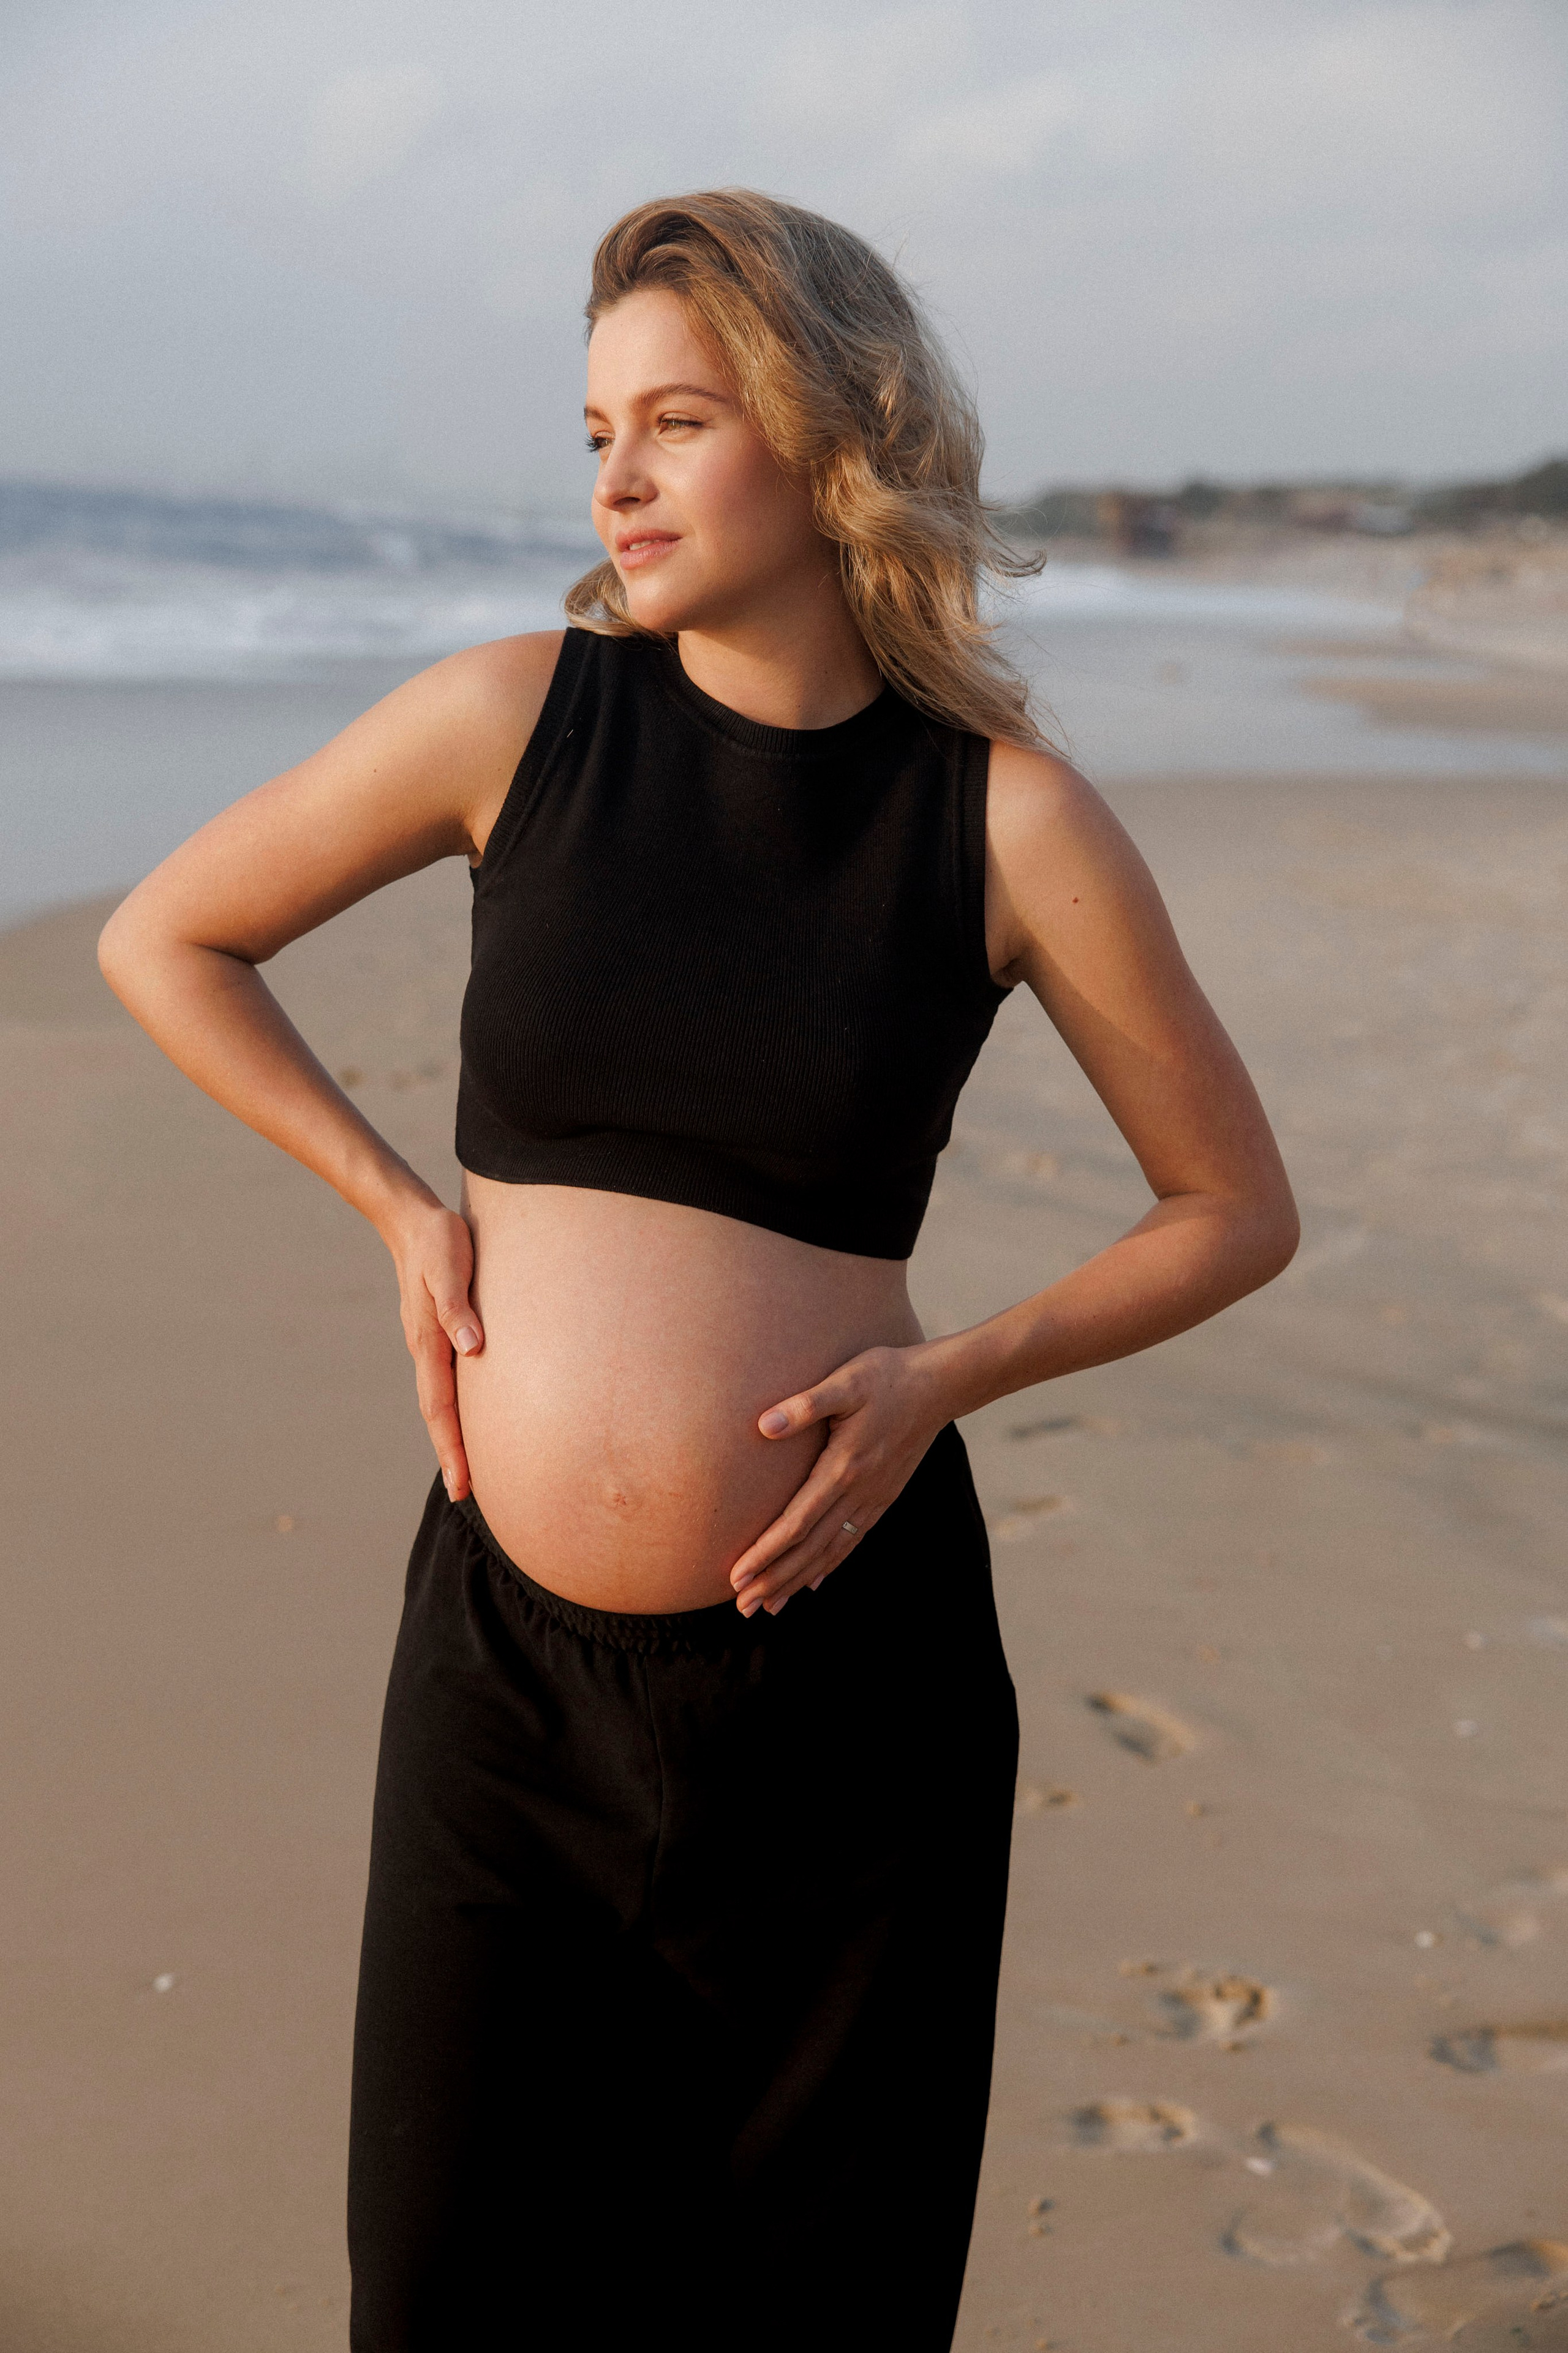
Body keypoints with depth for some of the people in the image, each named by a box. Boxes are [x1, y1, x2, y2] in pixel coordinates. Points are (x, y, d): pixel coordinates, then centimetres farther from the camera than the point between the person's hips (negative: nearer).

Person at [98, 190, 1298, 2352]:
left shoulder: (1005, 813, -5)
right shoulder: (521, 716, -2)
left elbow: (1239, 1212, 4)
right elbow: (163, 941, 10)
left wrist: (949, 1378, -9)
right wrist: (399, 1207, 1)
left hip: (840, 1664, -1)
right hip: (507, 1659, 2)